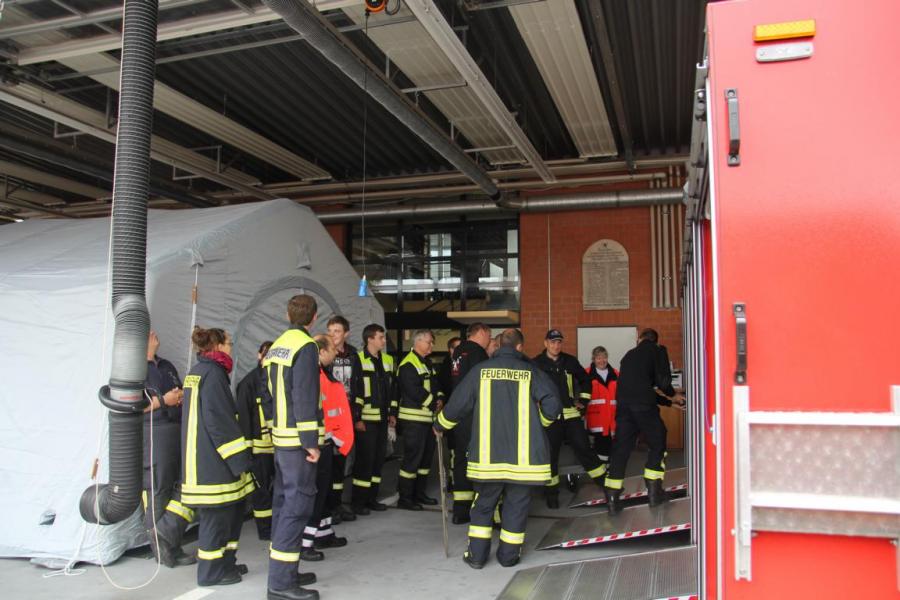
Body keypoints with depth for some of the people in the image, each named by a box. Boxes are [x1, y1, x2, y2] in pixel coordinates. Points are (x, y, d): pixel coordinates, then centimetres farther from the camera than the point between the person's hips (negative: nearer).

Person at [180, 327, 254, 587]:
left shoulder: (196, 372, 16)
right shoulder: (213, 373, -14)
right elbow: (220, 421, -20)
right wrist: (240, 460, -17)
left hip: (199, 456, 10)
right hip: (213, 459, -10)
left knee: (231, 509, 16)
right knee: (217, 514, 0)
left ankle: (225, 562, 25)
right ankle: (211, 572, 10)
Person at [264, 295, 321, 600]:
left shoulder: (276, 346, 12)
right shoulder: (306, 347, -14)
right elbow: (305, 398, -20)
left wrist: (275, 431, 20)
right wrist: (311, 442, -18)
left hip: (279, 436, 9)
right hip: (297, 438, -9)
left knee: (285, 501, 14)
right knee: (297, 505, -5)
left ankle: (284, 571, 23)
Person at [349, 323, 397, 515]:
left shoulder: (388, 360, 13)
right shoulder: (358, 359, -8)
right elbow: (354, 390, -12)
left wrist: (392, 413, 14)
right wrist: (357, 418, -15)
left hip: (382, 418, 7)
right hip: (366, 418, -7)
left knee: (379, 458, 10)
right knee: (365, 458, -4)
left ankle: (371, 498, 21)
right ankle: (358, 501, 7)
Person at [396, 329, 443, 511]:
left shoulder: (427, 364, 18)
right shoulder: (408, 365, -13)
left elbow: (435, 385, 19)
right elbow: (414, 391, -22)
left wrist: (439, 398, -2)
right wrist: (433, 403, -14)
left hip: (427, 417, 10)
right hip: (413, 418, -10)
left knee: (427, 455, 15)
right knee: (413, 456, -7)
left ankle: (419, 492, 26)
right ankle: (404, 497, 2)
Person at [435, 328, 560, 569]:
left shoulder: (480, 370, 1)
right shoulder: (530, 371, -1)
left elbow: (456, 405, 4)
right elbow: (552, 405, -8)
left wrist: (439, 425, 22)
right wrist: (539, 422, 13)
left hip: (488, 455, 1)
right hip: (523, 455, -1)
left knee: (484, 503, 15)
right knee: (517, 504, 12)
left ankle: (477, 554, 18)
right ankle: (509, 555, 20)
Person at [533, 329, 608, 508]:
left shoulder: (570, 361, 7)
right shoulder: (536, 364, -5)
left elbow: (585, 380, 21)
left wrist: (583, 400, 15)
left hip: (571, 413, 2)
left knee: (583, 447, 1)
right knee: (550, 453, 2)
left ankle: (605, 482, 10)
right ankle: (552, 491, 15)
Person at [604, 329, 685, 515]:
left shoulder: (629, 355, 27)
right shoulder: (657, 351, 9)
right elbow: (663, 381, -4)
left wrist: (669, 401, 38)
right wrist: (673, 395, 17)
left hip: (623, 406, 5)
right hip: (644, 406, -5)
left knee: (621, 449, 8)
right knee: (657, 444, 14)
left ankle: (612, 499, 6)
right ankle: (654, 492, 16)